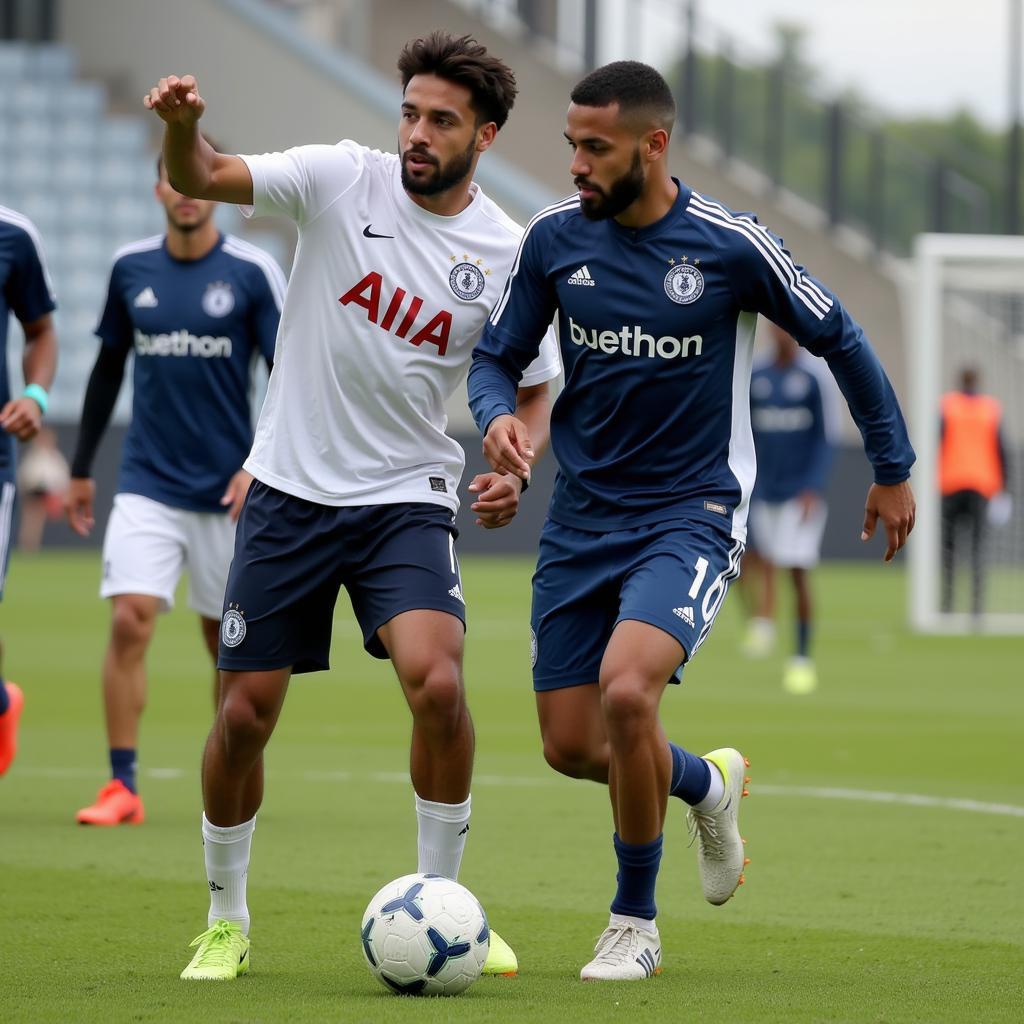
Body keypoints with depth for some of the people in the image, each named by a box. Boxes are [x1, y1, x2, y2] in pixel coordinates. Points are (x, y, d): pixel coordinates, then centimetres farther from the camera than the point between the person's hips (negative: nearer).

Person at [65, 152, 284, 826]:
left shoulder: (252, 272, -5)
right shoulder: (130, 268, 4)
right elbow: (109, 369, 15)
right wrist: (82, 468, 17)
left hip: (227, 491, -1)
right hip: (147, 485, 1)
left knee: (227, 640, 6)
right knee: (129, 621, -13)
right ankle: (123, 787, -10)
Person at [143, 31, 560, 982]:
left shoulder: (507, 254, -4)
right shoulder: (343, 178, -6)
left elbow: (532, 388, 9)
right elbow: (202, 180, -15)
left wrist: (513, 470, -11)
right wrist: (180, 127, -38)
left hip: (407, 497, 0)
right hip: (289, 488, 0)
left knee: (437, 684, -22)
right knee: (243, 715, 0)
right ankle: (226, 919, 22)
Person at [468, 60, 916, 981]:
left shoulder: (730, 246, -12)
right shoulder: (555, 240, -3)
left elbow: (839, 340, 2)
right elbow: (497, 356, 9)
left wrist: (893, 470, 10)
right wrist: (497, 417, -15)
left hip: (690, 517, -5)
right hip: (582, 517, 5)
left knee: (626, 690, -27)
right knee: (571, 746, 3)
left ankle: (635, 924, -8)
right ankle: (708, 783, 39)